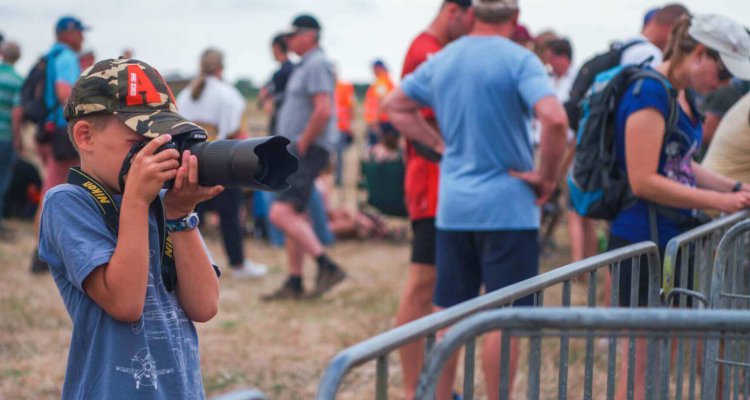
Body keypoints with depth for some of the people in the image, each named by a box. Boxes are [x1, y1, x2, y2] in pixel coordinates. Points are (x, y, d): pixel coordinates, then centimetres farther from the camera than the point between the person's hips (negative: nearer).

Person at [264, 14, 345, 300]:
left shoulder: (317, 65, -12)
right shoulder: (304, 66, 20)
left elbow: (323, 110, -25)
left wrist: (302, 145, -19)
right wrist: (293, 148, 16)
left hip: (308, 151, -11)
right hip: (296, 151, 11)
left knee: (281, 213, -19)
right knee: (294, 217, 12)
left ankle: (327, 268, -18)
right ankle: (294, 283, 17)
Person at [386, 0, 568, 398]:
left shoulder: (442, 60, 8)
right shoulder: (519, 60, -11)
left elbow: (396, 105, 19)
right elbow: (555, 119, -25)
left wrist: (441, 144, 13)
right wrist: (547, 176, -12)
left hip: (452, 207, 6)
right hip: (507, 206, -6)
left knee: (447, 313, 13)